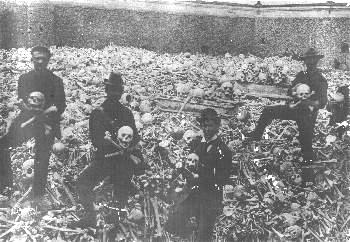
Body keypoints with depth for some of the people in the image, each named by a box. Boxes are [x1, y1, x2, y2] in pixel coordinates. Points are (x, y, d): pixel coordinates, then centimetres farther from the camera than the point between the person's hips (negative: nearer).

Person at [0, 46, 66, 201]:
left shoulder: (56, 81, 4)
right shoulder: (24, 78, 11)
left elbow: (61, 105, 0)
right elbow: (21, 102, 6)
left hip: (47, 124, -2)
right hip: (26, 119, 2)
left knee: (42, 162, 1)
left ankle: (38, 197, 14)